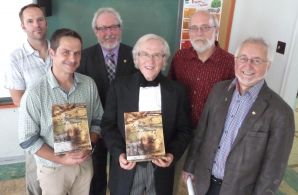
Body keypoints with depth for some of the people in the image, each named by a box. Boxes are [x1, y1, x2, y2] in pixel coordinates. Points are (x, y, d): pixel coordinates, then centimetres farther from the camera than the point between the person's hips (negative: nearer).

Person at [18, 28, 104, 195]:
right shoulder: (34, 94, -18)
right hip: (52, 168, -3)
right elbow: (27, 139, -13)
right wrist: (61, 159, -17)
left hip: (85, 163, 3)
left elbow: (98, 120, 1)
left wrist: (87, 147, -14)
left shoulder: (89, 84, -8)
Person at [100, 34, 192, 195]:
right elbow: (108, 124, -1)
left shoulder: (176, 90, -3)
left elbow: (184, 129, 1)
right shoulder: (119, 86, -4)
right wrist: (119, 153, -14)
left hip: (161, 168, 1)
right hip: (127, 168, 0)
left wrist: (173, 154, -13)